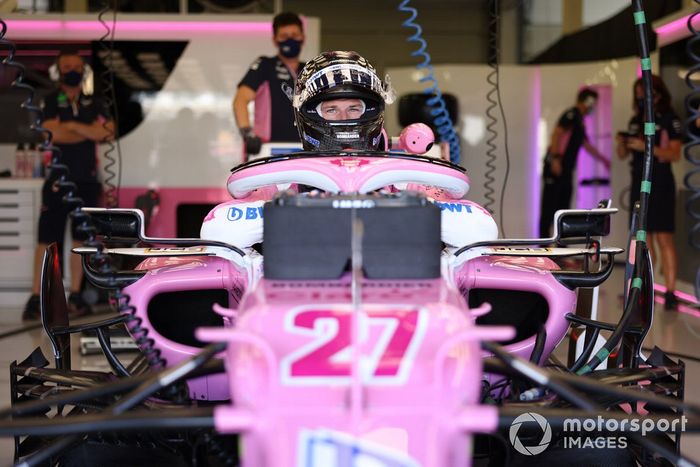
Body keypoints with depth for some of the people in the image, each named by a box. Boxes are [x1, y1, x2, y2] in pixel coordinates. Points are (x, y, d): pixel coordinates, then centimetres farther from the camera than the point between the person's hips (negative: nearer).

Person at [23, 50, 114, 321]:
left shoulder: (94, 104, 12)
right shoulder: (50, 102, 3)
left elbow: (108, 132, -3)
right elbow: (54, 134, -14)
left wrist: (73, 126, -10)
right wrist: (92, 131, -9)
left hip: (87, 181, 3)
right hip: (58, 180, -3)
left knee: (80, 239, 5)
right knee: (47, 240, -3)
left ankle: (75, 296, 11)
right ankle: (35, 297, 0)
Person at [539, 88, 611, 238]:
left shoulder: (579, 120, 22)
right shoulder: (572, 115, -5)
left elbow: (587, 144, 33)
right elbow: (556, 134, -17)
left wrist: (603, 159, 41)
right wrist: (555, 158, -25)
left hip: (566, 170, 10)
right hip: (556, 167, -10)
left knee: (563, 207, 8)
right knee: (549, 207, -10)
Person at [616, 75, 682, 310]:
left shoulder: (669, 119, -4)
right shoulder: (636, 121, 13)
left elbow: (675, 154, -12)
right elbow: (623, 155, 14)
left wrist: (646, 146, -22)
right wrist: (621, 143, -8)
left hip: (660, 184, -6)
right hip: (639, 183, 6)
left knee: (663, 238, -10)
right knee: (643, 239, 8)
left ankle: (670, 292, -11)